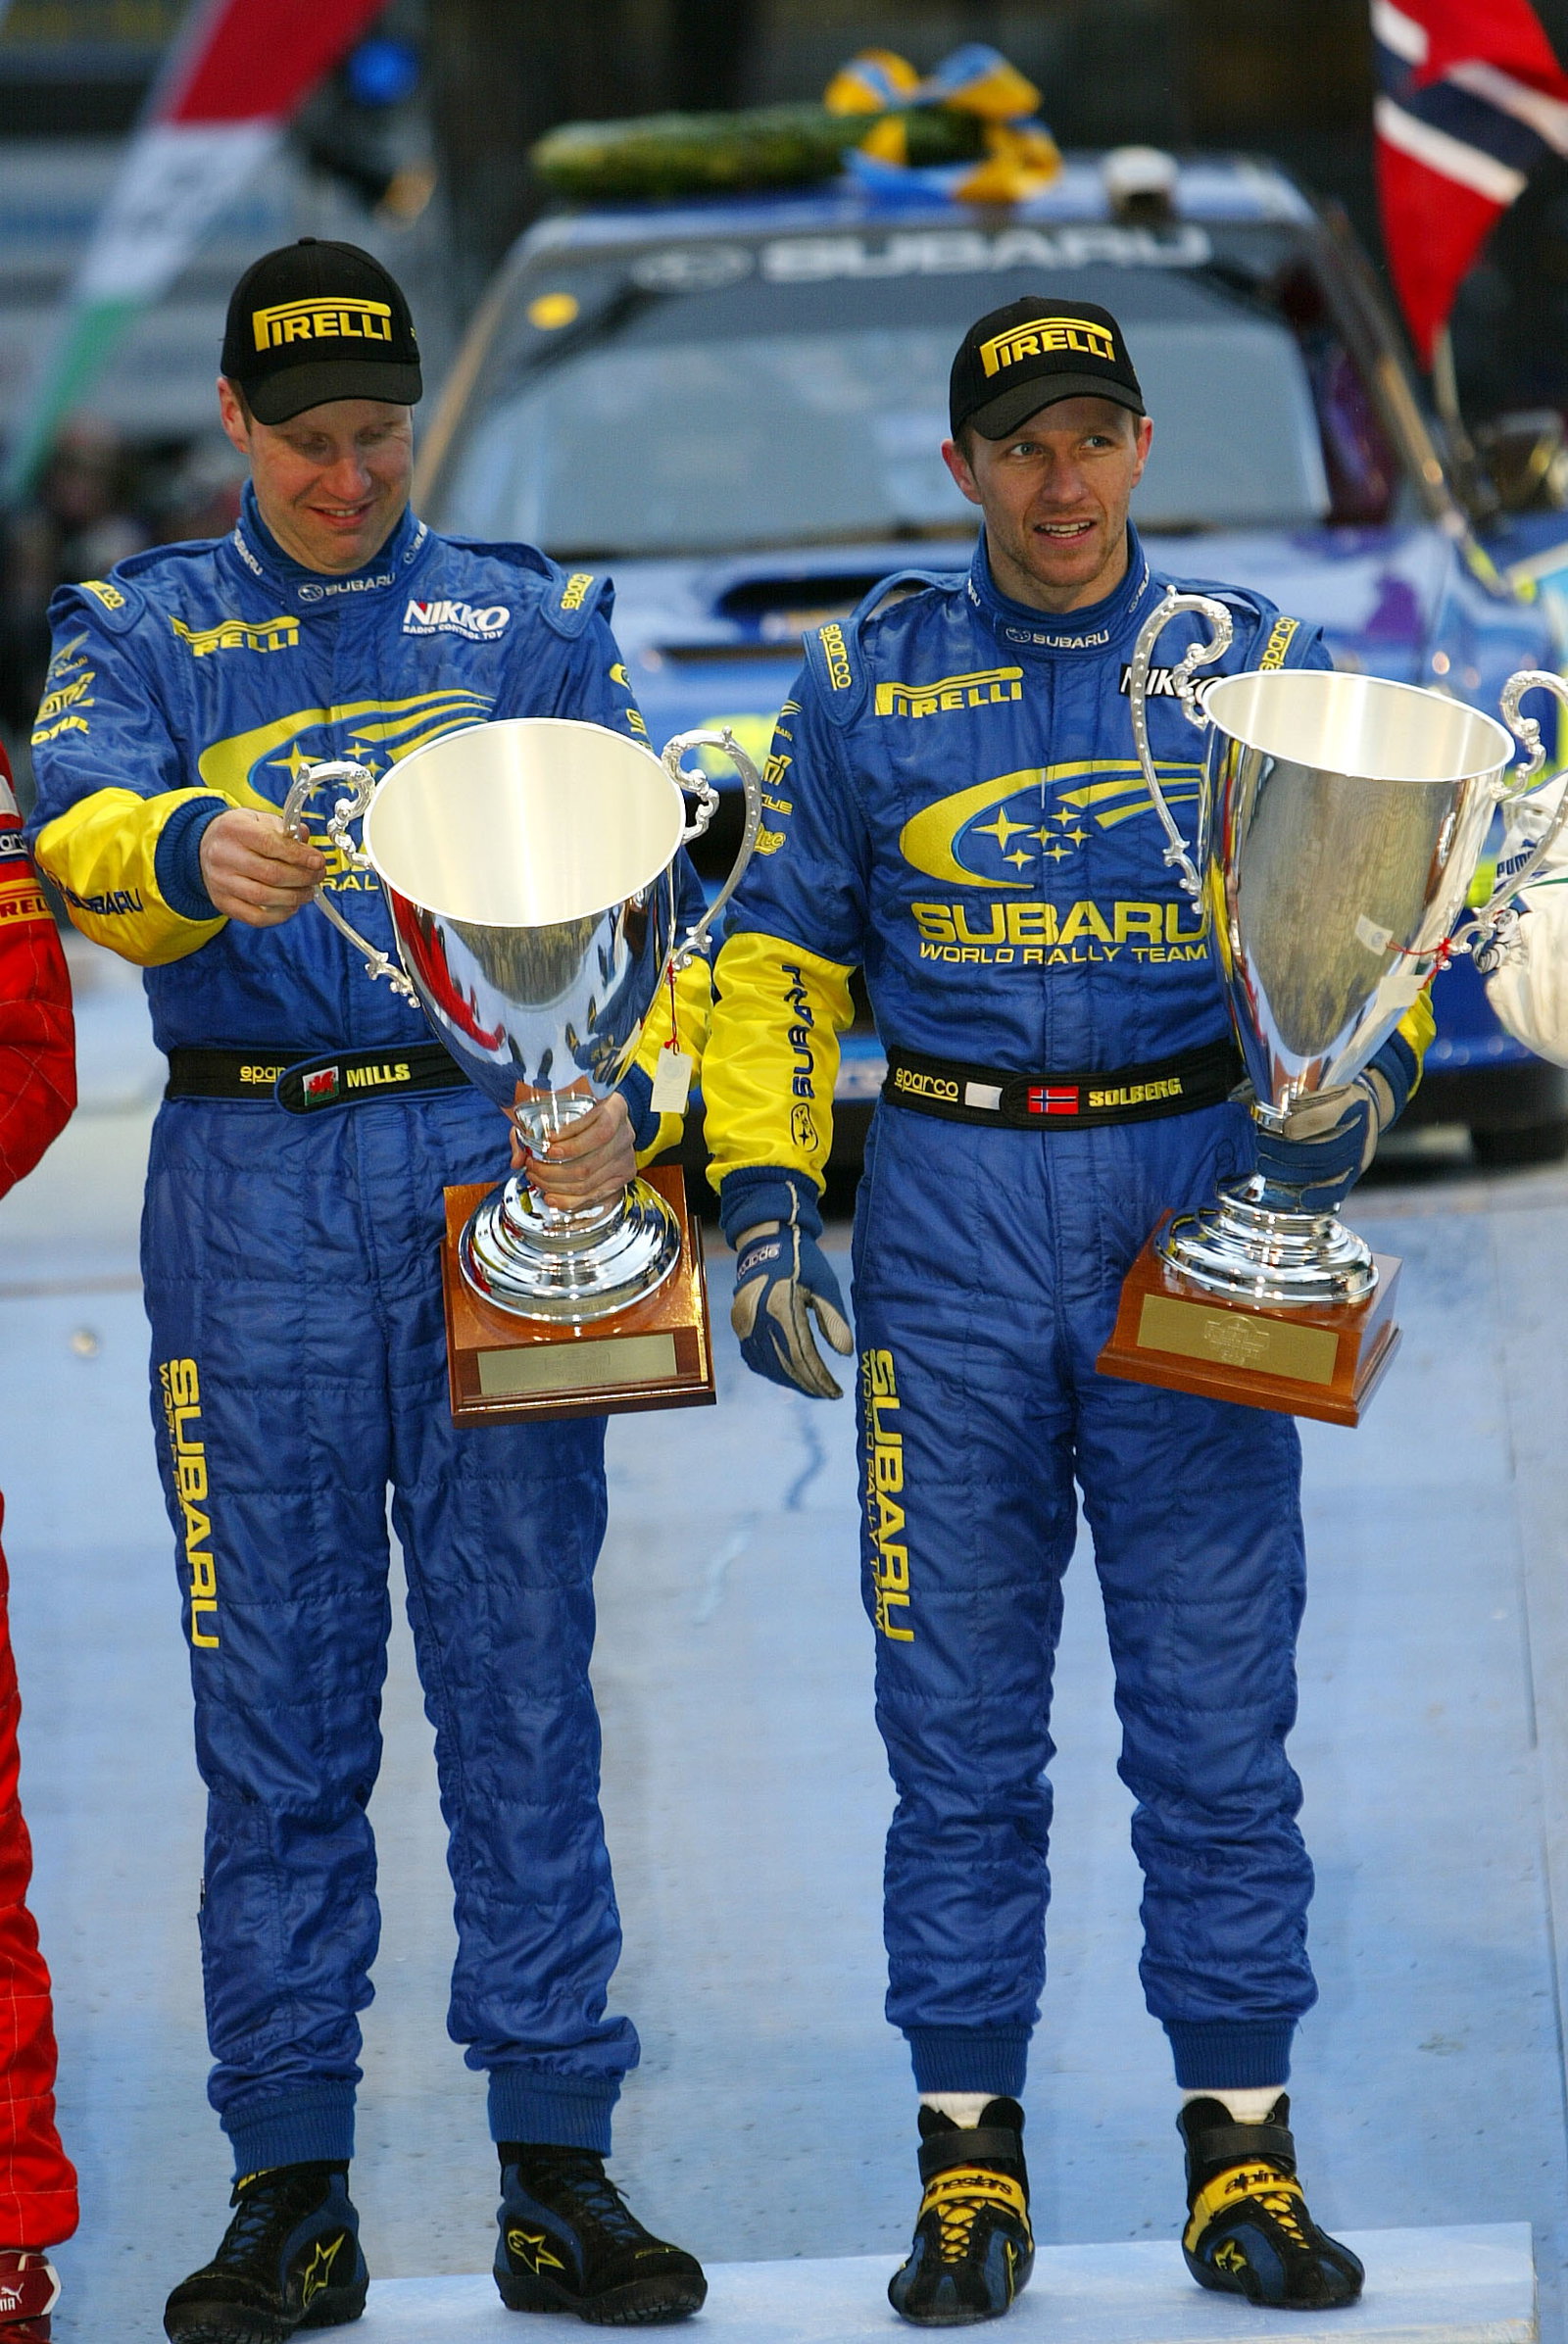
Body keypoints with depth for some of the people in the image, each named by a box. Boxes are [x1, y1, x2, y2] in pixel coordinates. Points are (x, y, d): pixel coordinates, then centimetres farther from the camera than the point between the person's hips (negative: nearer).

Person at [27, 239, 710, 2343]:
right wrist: (195, 855, -33)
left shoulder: (531, 625, 13)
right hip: (249, 1195, 0)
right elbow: (82, 832, -9)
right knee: (275, 1692, 1)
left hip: (496, 1164, 0)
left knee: (522, 1675, -1)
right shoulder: (142, 630, 11)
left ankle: (556, 2166, 3)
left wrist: (623, 1094, -16)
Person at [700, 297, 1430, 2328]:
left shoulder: (1255, 666, 6)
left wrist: (1359, 1068, -14)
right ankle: (969, 2148, 9)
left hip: (1196, 1189, 0)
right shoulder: (868, 679, 7)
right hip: (951, 1203, 0)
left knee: (1217, 1691, 0)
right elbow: (781, 952, 10)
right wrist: (761, 1192, -2)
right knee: (959, 1704, 2)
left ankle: (1241, 2141, 6)